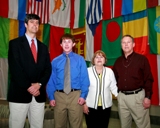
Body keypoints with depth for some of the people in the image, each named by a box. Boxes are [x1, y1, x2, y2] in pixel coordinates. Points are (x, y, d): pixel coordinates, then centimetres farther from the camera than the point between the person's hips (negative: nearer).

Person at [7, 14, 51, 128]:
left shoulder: (43, 47, 16)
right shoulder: (15, 43, 2)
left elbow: (48, 69, 8)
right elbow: (15, 68, -8)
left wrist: (39, 84, -9)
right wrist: (28, 87, -13)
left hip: (39, 94, 4)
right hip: (20, 93, -4)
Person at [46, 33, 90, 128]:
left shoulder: (80, 60, 4)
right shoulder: (55, 61, 5)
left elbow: (85, 79, 0)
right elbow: (51, 80, 5)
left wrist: (83, 95, -9)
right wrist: (51, 97, -3)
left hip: (75, 95, -1)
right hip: (59, 96, 1)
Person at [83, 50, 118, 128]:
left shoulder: (109, 71, 1)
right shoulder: (87, 71, -6)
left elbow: (113, 87, 3)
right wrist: (84, 103, -5)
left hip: (106, 106, 2)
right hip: (90, 106, -2)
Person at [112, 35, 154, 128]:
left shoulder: (142, 59, -4)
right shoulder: (118, 61, 9)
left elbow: (148, 79, -7)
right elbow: (115, 79, 15)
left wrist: (148, 97, -12)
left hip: (137, 96, -4)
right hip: (121, 96, 4)